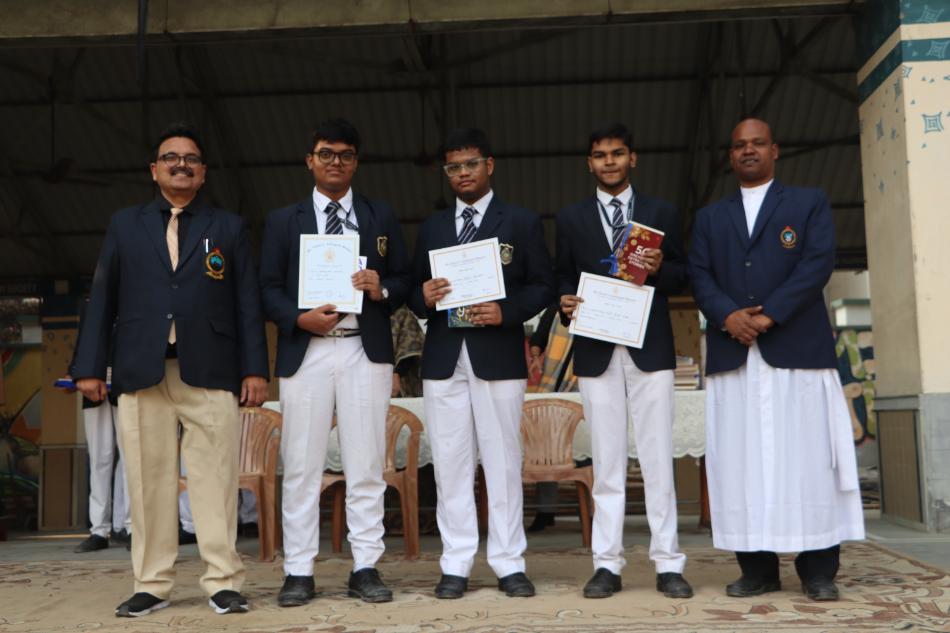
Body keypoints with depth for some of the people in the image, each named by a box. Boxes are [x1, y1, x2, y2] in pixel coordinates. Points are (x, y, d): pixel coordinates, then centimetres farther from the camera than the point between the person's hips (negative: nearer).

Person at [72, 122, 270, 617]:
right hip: (140, 371, 1)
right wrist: (90, 366, 4)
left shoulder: (228, 227, 13)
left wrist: (254, 367, -1)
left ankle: (223, 582, 5)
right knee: (148, 481, 4)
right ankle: (151, 584, 14)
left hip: (210, 372, -1)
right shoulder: (124, 224, 16)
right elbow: (102, 298, 11)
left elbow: (247, 302, 6)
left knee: (215, 480, -2)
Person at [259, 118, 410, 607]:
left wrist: (382, 290, -10)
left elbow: (404, 280, 11)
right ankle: (298, 572, 10)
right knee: (301, 465, 1)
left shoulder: (381, 217, 14)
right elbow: (268, 288, 6)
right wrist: (300, 317, -11)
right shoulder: (283, 220, 11)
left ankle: (365, 568, 11)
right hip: (305, 350, 0)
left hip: (366, 349, 1)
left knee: (365, 464, 3)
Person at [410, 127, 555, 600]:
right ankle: (455, 566, 12)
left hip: (498, 358, -3)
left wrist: (506, 311, -14)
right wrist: (423, 297, -8)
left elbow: (543, 286, 2)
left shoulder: (522, 223, 6)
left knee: (503, 463, 2)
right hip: (443, 360, 3)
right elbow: (414, 290, 15)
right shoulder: (431, 227, 16)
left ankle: (509, 565, 10)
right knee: (451, 466, 4)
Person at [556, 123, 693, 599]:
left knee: (657, 459, 1)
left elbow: (682, 277, 8)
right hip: (597, 351, 1)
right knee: (606, 463, 3)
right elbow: (564, 280, 10)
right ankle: (607, 564, 8)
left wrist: (660, 269, -12)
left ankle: (667, 564, 7)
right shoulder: (571, 219, 12)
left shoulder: (661, 213, 10)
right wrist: (567, 303, -11)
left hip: (649, 348, 0)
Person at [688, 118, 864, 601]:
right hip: (732, 354, 3)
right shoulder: (710, 217, 21)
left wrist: (769, 314, -13)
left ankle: (818, 570, 5)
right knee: (741, 462, 0)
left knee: (808, 458, -3)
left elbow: (818, 263, -2)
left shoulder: (809, 203, 12)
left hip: (796, 347, -2)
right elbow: (699, 275, 8)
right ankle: (757, 568, 6)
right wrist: (728, 315, -12)